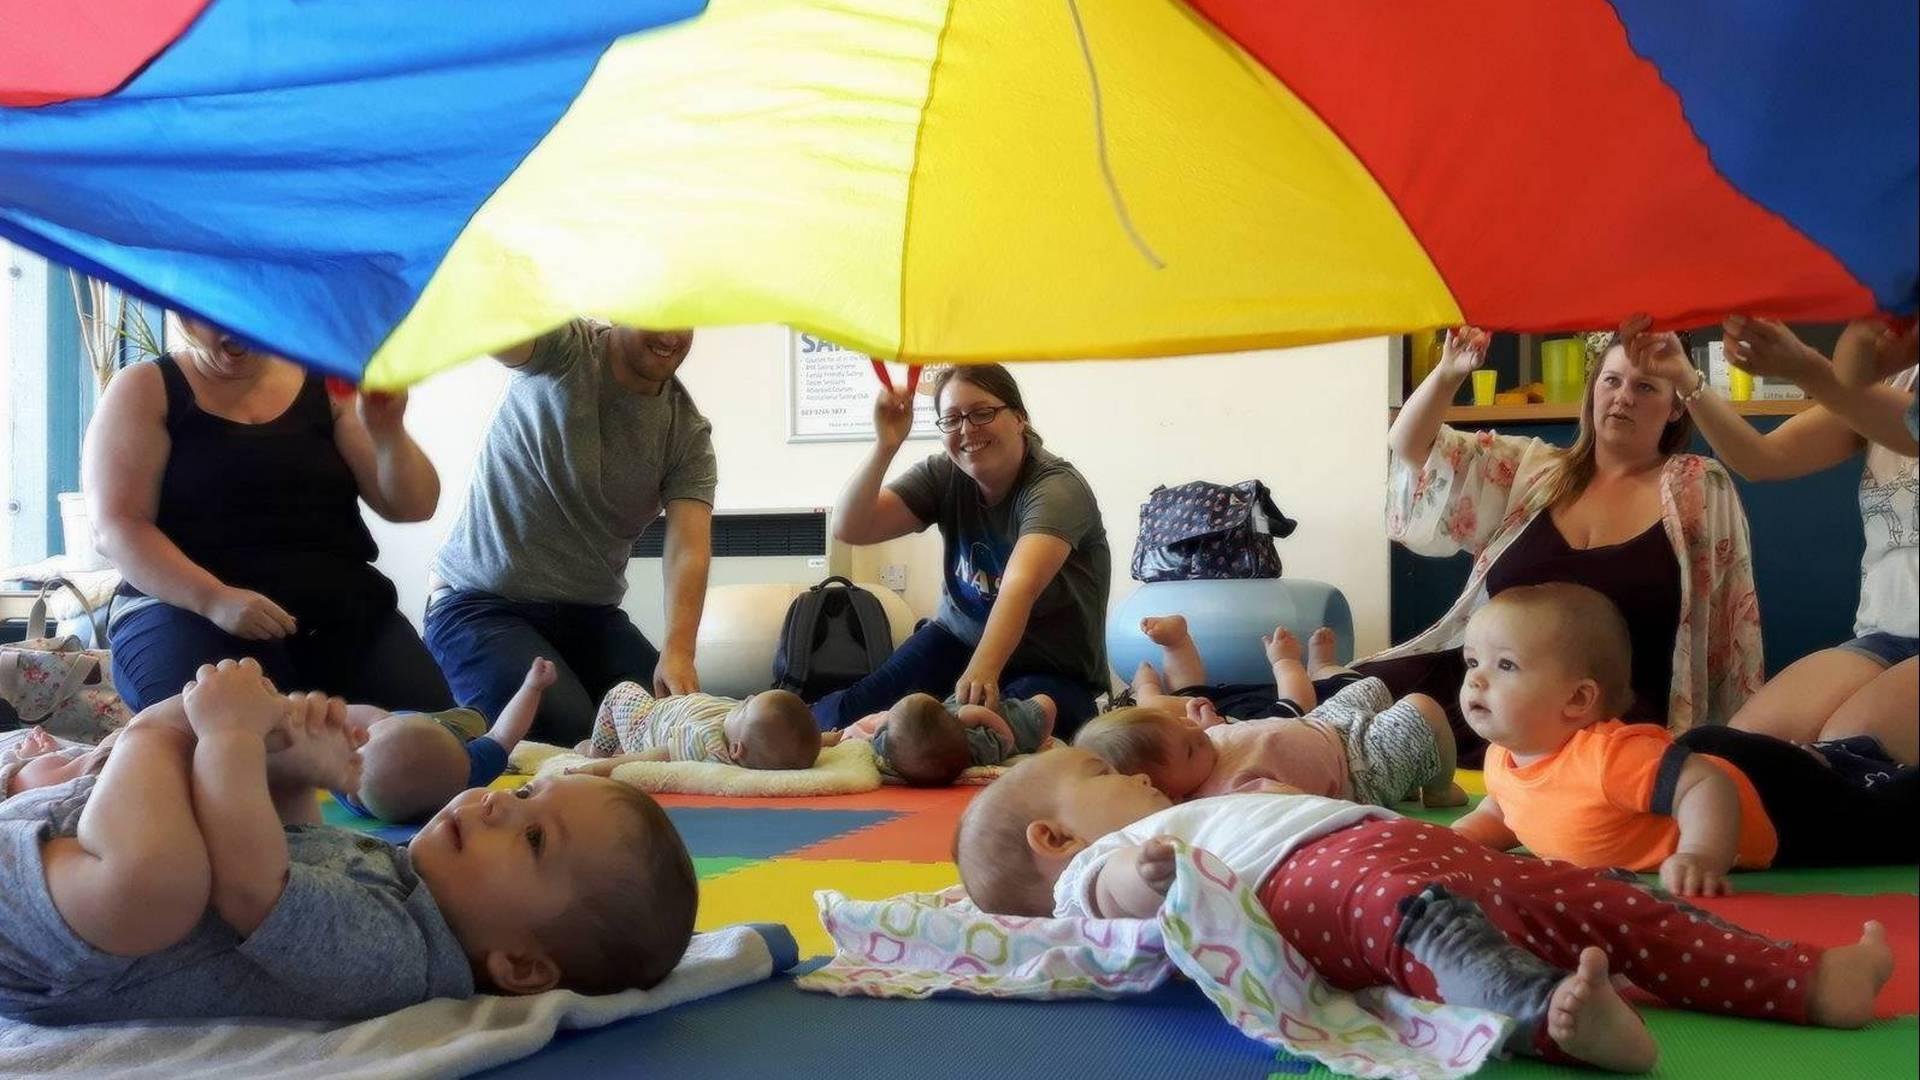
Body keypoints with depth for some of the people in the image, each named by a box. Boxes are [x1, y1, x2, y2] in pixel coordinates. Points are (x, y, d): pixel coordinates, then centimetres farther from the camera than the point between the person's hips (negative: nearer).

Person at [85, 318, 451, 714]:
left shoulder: (326, 387, 13)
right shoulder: (146, 390, 6)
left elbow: (412, 506, 9)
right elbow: (115, 528, -6)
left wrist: (389, 433, -12)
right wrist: (214, 599, -22)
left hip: (340, 607, 3)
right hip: (190, 609, -2)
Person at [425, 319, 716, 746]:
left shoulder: (690, 434, -1)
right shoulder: (562, 350, -11)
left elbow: (688, 549, -15)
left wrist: (678, 651, -32)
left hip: (590, 615, 5)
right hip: (482, 603, -5)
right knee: (571, 737, -24)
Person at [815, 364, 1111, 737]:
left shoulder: (1058, 488, -22)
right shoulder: (943, 476, -5)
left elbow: (1020, 584, -40)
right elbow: (849, 529, -13)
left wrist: (982, 671, -55)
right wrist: (885, 447, -27)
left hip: (1054, 668, -4)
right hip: (958, 637, 4)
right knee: (851, 709, -20)